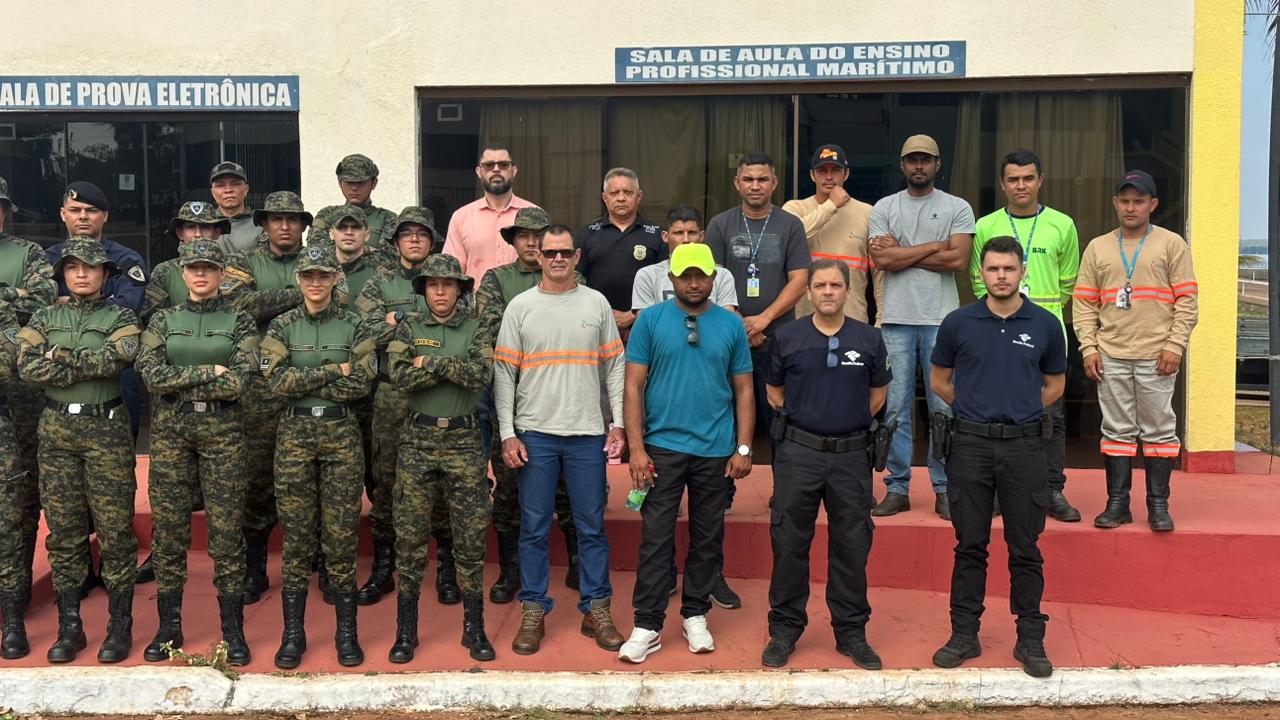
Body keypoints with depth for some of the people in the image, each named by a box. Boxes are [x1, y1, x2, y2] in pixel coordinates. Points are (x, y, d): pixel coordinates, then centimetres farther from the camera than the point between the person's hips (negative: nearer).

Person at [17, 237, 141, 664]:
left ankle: (120, 626, 9)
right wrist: (90, 364, -12)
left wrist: (59, 357, -9)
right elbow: (28, 367, -6)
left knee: (114, 529, -1)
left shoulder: (120, 318, 3)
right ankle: (69, 627, 15)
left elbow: (119, 358, -17)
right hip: (57, 428, 3)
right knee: (63, 530, 6)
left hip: (107, 428, -3)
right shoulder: (44, 318, 10)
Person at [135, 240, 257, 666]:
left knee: (226, 530, -1)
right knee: (168, 528, 5)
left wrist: (178, 380, -6)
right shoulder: (163, 320, 9)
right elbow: (151, 376, -6)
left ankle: (233, 631, 8)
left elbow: (238, 383, -10)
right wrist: (208, 371, -11)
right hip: (170, 431, 2)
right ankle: (168, 627, 17)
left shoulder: (239, 322, 3)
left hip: (223, 431, -2)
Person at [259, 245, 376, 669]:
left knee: (341, 535, 2)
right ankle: (293, 635, 14)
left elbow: (362, 383, -8)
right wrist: (334, 370, -11)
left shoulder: (353, 327, 4)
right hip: (294, 435, 0)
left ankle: (347, 634, 13)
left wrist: (302, 384, -9)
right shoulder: (281, 327, 5)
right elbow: (278, 380, -9)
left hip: (341, 434, 0)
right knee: (296, 537, 4)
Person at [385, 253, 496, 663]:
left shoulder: (475, 329, 5)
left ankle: (474, 628, 15)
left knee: (470, 537, 3)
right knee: (410, 537, 3)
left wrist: (430, 362, -13)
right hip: (418, 439, 0)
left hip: (464, 440, 0)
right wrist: (452, 368, -13)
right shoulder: (409, 328, 6)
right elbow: (400, 376, -10)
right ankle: (405, 632, 15)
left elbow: (482, 374, -13)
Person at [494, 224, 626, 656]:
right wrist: (508, 434, -4)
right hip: (535, 433, 0)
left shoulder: (596, 304, 7)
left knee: (591, 525, 6)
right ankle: (533, 612, 15)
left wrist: (617, 423, 0)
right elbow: (504, 373, 2)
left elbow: (614, 366, 8)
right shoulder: (521, 307, 4)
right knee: (534, 527, 5)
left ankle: (596, 609, 17)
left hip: (588, 433, 1)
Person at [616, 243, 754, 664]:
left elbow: (743, 391, 7)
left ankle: (696, 616, 25)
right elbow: (633, 387, -2)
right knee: (656, 538, -2)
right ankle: (647, 625, 6)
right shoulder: (650, 321, 0)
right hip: (663, 446, -2)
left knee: (708, 538, 11)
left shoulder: (731, 325, 5)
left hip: (715, 451, 2)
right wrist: (636, 448, -9)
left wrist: (743, 448, 0)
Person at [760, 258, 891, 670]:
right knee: (789, 544, 3)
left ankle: (851, 632, 19)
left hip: (851, 455, 1)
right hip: (798, 454, -1)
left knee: (852, 546, 7)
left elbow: (878, 393, 16)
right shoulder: (787, 338, 3)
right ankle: (784, 629, 15)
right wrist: (802, 422, 9)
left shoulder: (869, 339, 5)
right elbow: (774, 392, 13)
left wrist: (849, 422, 10)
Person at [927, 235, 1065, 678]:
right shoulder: (958, 323, 1)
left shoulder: (1045, 325, 3)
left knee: (1025, 550, 6)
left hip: (1024, 446, 0)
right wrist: (976, 409, 8)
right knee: (970, 546, 7)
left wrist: (1020, 411, 7)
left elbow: (1055, 384, 15)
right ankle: (964, 634, 17)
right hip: (970, 445, 0)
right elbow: (939, 379, 13)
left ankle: (1031, 639, 16)